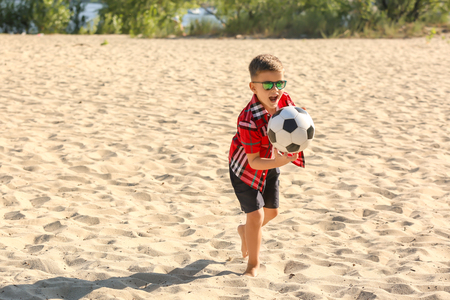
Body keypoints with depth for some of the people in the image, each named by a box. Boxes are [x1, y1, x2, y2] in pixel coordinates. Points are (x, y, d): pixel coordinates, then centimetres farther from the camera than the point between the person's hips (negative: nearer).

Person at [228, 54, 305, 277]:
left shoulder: (284, 101, -21)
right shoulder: (249, 121, -38)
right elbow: (253, 161, -34)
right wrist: (278, 161, -50)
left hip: (270, 162, 7)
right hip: (246, 168, -7)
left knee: (272, 211, 19)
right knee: (255, 214, -8)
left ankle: (245, 231, 51)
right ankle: (253, 264, 12)